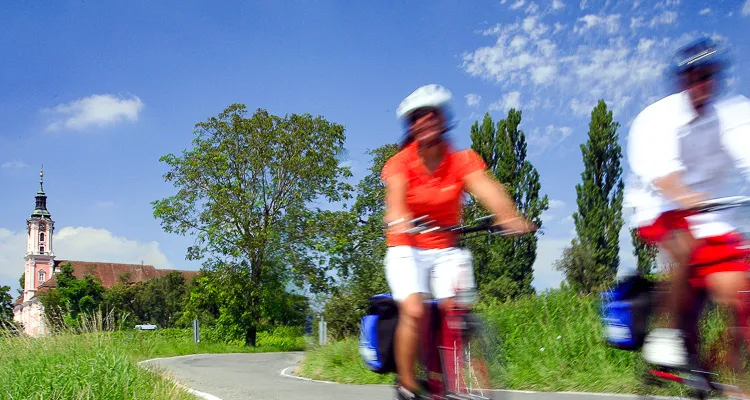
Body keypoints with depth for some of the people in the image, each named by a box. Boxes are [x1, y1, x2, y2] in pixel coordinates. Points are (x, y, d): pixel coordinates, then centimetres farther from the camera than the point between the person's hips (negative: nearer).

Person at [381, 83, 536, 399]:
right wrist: (400, 220, -53)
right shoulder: (400, 163, -9)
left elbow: (487, 188, -24)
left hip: (446, 250, 2)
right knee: (414, 311, -22)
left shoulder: (462, 161, -5)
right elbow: (395, 198, -29)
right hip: (406, 248, -2)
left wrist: (511, 217, -44)